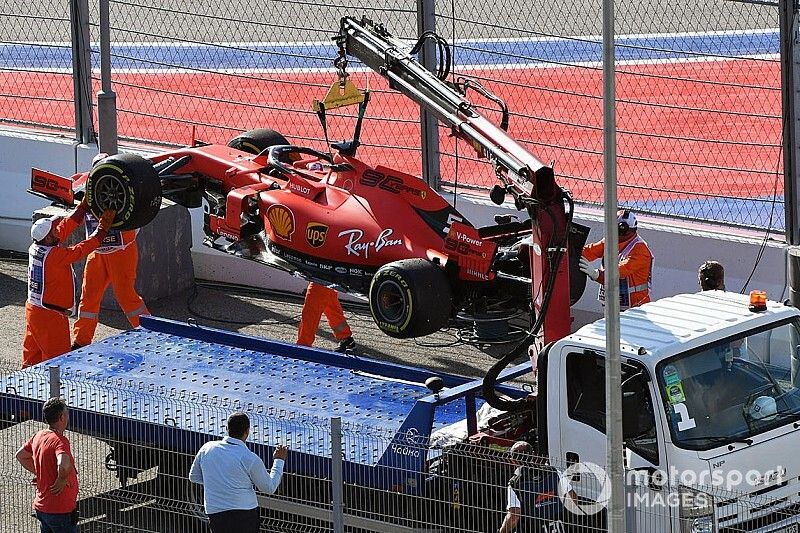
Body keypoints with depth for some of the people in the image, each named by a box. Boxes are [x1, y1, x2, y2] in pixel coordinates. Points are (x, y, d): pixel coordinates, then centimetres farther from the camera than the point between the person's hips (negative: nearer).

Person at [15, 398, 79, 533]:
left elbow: (20, 455, 21)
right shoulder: (60, 440, -21)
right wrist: (62, 480, -21)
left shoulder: (39, 436, 5)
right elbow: (64, 465, -41)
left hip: (41, 506, 8)